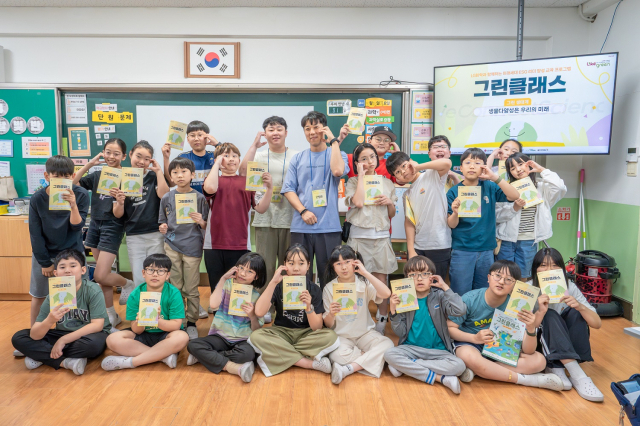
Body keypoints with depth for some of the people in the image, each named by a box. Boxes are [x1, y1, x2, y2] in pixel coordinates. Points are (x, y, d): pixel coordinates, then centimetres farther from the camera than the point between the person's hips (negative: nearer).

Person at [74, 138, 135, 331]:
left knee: (100, 276, -10)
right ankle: (111, 316, 23)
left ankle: (129, 285, 20)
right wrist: (89, 163, -9)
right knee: (103, 274, 10)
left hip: (112, 227, -5)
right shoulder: (97, 174, 6)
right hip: (95, 224, 5)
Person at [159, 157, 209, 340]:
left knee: (191, 289, 5)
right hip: (172, 246, 2)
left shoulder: (199, 198, -1)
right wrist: (163, 228, -8)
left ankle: (192, 323, 18)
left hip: (192, 247, -2)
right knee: (175, 288, 9)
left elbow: (206, 225, 1)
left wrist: (201, 221, -20)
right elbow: (163, 223, 13)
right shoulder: (167, 198, 5)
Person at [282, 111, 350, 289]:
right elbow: (288, 189, 6)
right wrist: (303, 211, -9)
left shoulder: (337, 154, 7)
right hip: (300, 227, 2)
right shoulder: (298, 158, 12)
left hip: (328, 227, -2)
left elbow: (338, 171, -16)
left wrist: (334, 140, -6)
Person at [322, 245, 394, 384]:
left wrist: (365, 272, -20)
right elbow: (329, 325, -1)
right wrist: (331, 314, -26)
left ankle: (348, 368, -23)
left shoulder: (364, 283, -2)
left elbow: (386, 293, -23)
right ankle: (372, 359, -10)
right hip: (341, 336, -1)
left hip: (365, 333, 1)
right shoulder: (329, 289, -3)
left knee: (388, 345, -26)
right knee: (337, 355, -33)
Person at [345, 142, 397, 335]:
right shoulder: (353, 182, 5)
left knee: (381, 281, 4)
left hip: (381, 236, 2)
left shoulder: (387, 183, 13)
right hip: (359, 236, -2)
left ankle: (381, 322, 17)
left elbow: (392, 214, 16)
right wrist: (361, 175, -8)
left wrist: (390, 202, -5)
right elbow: (358, 203, -16)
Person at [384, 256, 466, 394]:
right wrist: (394, 311, -17)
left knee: (459, 366, -26)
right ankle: (440, 378, -21)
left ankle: (404, 367, -19)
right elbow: (400, 332, -1)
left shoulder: (439, 296, -3)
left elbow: (460, 310, -22)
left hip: (438, 350, 0)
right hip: (411, 348, 1)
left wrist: (445, 287, -16)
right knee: (389, 354, -26)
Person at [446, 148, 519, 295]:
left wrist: (495, 177, -19)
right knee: (460, 294, 3)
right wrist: (455, 213, -29)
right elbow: (452, 225, -7)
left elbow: (515, 196, -11)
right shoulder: (454, 192, -4)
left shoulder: (489, 187, 2)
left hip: (486, 250, 3)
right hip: (461, 251, -2)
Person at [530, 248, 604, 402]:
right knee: (550, 316, -30)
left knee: (576, 312, -21)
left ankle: (557, 368, -22)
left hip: (567, 347, 3)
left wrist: (579, 306, -30)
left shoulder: (569, 287, -8)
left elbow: (597, 324, -10)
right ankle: (578, 376, -35)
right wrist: (540, 312, -37)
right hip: (536, 345, -3)